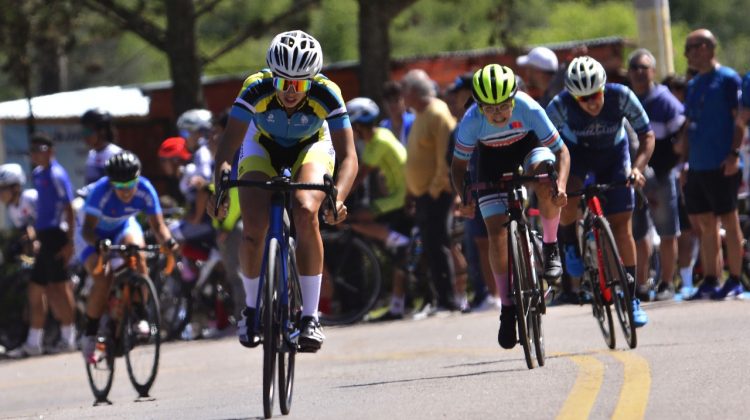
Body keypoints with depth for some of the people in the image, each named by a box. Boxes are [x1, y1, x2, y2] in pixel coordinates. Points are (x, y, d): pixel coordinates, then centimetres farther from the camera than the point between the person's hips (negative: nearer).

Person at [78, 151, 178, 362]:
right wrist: (99, 243, -61)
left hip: (124, 227, 3)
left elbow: (157, 225, -24)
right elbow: (87, 228, -40)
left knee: (138, 256, -30)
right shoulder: (101, 191, -35)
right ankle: (89, 335, -9)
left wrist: (167, 240, -45)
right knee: (103, 280, -25)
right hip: (95, 235, -3)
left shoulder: (145, 190, -26)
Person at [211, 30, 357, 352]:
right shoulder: (256, 89, -34)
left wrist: (337, 198, -54)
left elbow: (348, 156, -36)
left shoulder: (327, 94, -33)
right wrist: (219, 186, -53)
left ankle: (310, 316, -21)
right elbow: (227, 144, -35)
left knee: (306, 212, -30)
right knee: (253, 230, -20)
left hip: (311, 147, -1)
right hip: (262, 146, 1)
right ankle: (252, 308, 9)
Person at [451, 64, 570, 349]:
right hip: (493, 157, 1)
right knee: (497, 232, -9)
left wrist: (561, 185, -40)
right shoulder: (471, 121, -31)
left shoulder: (528, 109, -34)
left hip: (529, 145, -1)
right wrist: (463, 198, -30)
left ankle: (550, 248, -12)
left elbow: (560, 150, -24)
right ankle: (508, 307, 3)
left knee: (546, 183, -36)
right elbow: (459, 164, -15)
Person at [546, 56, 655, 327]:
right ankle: (570, 244, 2)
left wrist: (638, 167, -35)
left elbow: (646, 135, -20)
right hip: (576, 152, -1)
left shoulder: (621, 97, -29)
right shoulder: (560, 106, -31)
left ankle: (632, 297, 4)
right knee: (567, 202, -31)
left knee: (621, 225, -7)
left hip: (613, 154, 1)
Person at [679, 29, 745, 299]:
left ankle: (734, 280, 1)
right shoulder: (694, 84, 17)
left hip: (722, 166, -8)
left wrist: (734, 154, -19)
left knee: (728, 221, -3)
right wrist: (686, 161, 15)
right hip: (698, 166, 8)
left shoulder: (727, 79, -7)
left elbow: (739, 119, -11)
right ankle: (710, 281, 13)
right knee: (703, 222, 8)